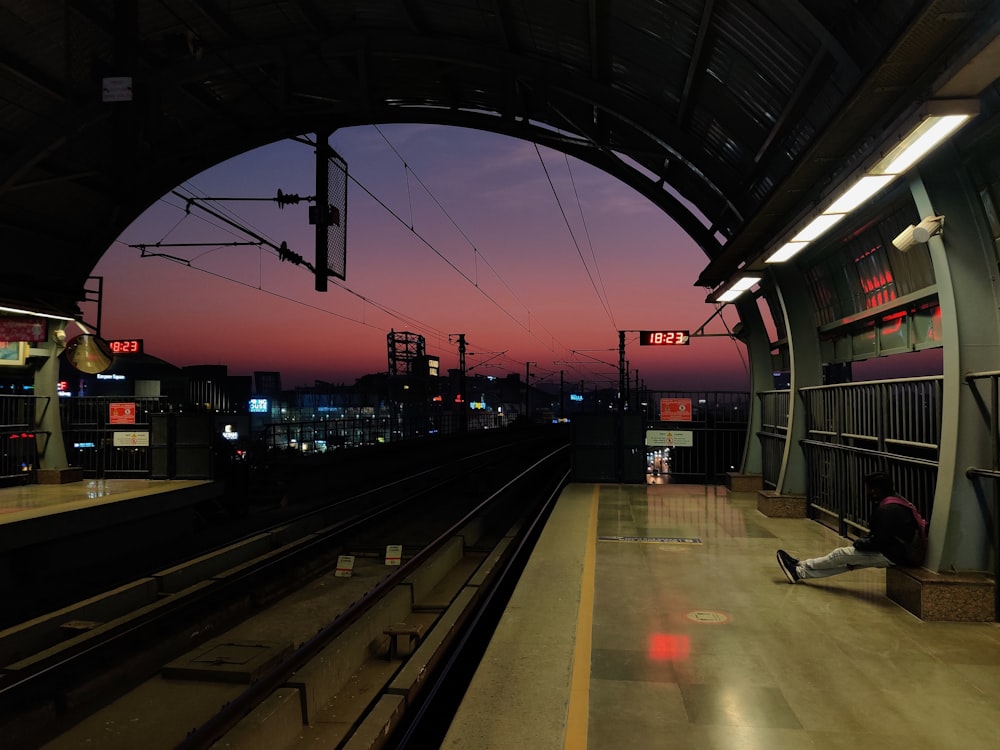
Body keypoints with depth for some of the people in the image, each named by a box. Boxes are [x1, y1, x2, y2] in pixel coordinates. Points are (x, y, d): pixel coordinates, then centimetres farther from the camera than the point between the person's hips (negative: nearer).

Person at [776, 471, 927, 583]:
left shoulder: (888, 510, -25)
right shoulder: (895, 502, 9)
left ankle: (801, 567, 11)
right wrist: (862, 542, 4)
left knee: (841, 554, -3)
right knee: (848, 561, 9)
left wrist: (859, 543, -6)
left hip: (895, 555, -10)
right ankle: (800, 572, 11)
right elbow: (878, 535, 15)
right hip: (900, 549, 10)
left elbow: (878, 541, -24)